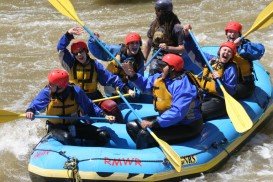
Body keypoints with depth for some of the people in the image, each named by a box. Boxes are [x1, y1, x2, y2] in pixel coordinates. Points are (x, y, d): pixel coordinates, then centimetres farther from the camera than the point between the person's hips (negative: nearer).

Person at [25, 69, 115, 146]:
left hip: (74, 126, 2)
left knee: (104, 135, -12)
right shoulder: (47, 92, -14)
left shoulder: (76, 91, -13)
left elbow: (89, 106, -4)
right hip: (56, 128, -2)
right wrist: (30, 111, -43)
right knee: (67, 137, -38)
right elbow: (35, 104, -18)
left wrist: (104, 116, -15)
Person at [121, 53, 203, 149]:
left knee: (145, 134, -26)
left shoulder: (183, 86, -27)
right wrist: (133, 75, -1)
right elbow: (145, 85, 19)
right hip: (169, 119, 10)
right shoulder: (160, 78, 2)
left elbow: (177, 113, -36)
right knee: (131, 126, 7)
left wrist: (152, 123, -37)